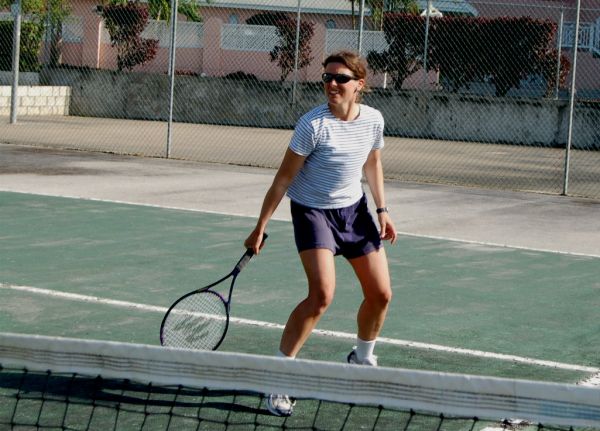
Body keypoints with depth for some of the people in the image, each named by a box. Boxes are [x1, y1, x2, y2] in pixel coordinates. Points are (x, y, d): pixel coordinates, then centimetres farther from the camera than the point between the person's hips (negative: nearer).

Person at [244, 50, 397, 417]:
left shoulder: (373, 119, -7)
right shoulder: (314, 124, -22)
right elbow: (284, 178, -17)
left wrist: (382, 210, 8)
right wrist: (260, 228, -16)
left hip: (354, 209, 6)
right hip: (313, 210, -6)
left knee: (381, 294, 6)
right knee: (322, 294, -24)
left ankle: (362, 358, 36)